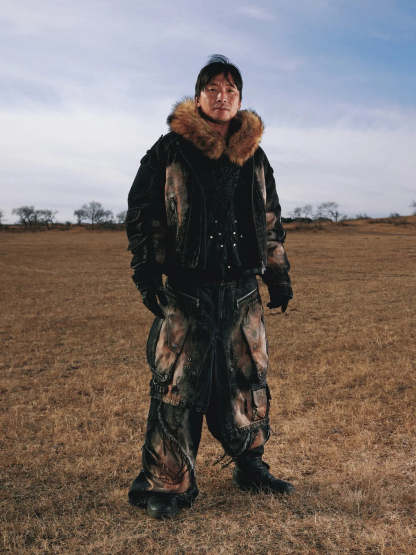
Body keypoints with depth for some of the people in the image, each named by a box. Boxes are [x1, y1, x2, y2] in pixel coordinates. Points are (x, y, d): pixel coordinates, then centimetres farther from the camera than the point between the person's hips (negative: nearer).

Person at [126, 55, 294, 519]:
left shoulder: (254, 156, 12)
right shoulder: (169, 150, 0)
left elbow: (270, 221, 19)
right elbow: (141, 212, 0)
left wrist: (279, 277, 16)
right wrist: (146, 271, -8)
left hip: (242, 289, 4)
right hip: (188, 290, -4)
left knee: (249, 380, 12)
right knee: (177, 385, -3)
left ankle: (250, 466, 31)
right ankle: (166, 484, 10)